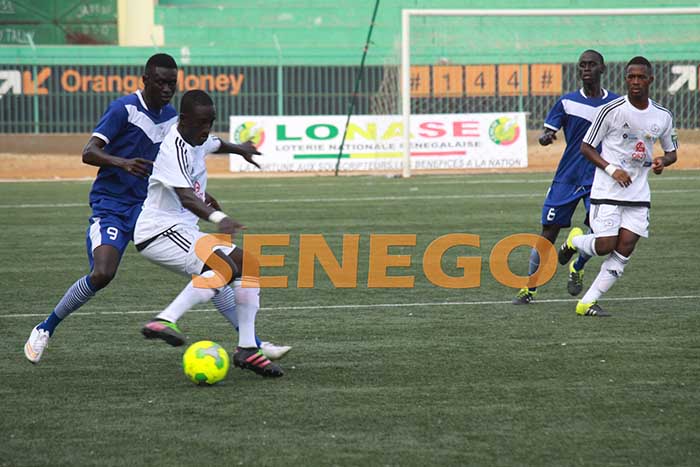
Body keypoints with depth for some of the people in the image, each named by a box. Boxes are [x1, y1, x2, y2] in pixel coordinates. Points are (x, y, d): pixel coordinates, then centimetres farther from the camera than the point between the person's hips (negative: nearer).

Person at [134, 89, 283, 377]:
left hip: (184, 232, 10)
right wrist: (218, 218, -52)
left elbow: (215, 144, 38)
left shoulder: (199, 142, 11)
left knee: (247, 264, 9)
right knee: (225, 266, -30)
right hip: (160, 231, -10)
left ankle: (247, 348, 7)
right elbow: (184, 197, -35)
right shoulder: (174, 149, -20)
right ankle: (164, 321, -38)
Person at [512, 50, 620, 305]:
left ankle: (577, 269, 13)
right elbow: (547, 131, -1)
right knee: (549, 231, -1)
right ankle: (529, 288, 11)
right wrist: (545, 137, -24)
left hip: (599, 178, 0)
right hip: (567, 176, 0)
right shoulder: (567, 101, 3)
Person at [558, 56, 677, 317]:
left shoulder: (662, 117, 3)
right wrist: (612, 169, -17)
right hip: (607, 190, -4)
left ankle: (587, 303, 1)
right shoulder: (611, 110, -9)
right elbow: (586, 147, -5)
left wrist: (662, 162, -7)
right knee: (605, 245, -10)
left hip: (638, 193, 4)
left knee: (624, 251, -5)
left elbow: (671, 152, 17)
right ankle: (574, 241, 24)